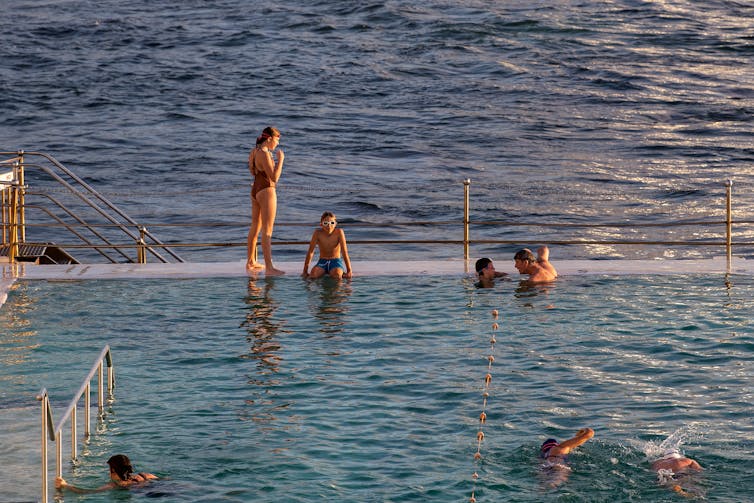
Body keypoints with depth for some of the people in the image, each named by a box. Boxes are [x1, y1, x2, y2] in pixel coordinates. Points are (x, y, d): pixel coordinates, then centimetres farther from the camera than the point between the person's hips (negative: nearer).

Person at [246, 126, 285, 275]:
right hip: (266, 192, -10)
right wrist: (280, 159, -16)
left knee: (255, 228, 20)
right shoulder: (264, 154, -21)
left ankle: (251, 262, 31)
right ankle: (269, 267, -13)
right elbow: (274, 177, -24)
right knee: (267, 231, -10)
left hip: (255, 190, 10)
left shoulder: (254, 151, 8)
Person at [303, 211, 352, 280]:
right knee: (313, 274, -29)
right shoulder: (317, 233, -11)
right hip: (322, 262, 1)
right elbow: (310, 252, -8)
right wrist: (305, 271, -8)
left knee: (337, 275, -34)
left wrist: (349, 271, -18)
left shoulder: (339, 232, -14)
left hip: (336, 261, -1)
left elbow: (344, 252, -14)